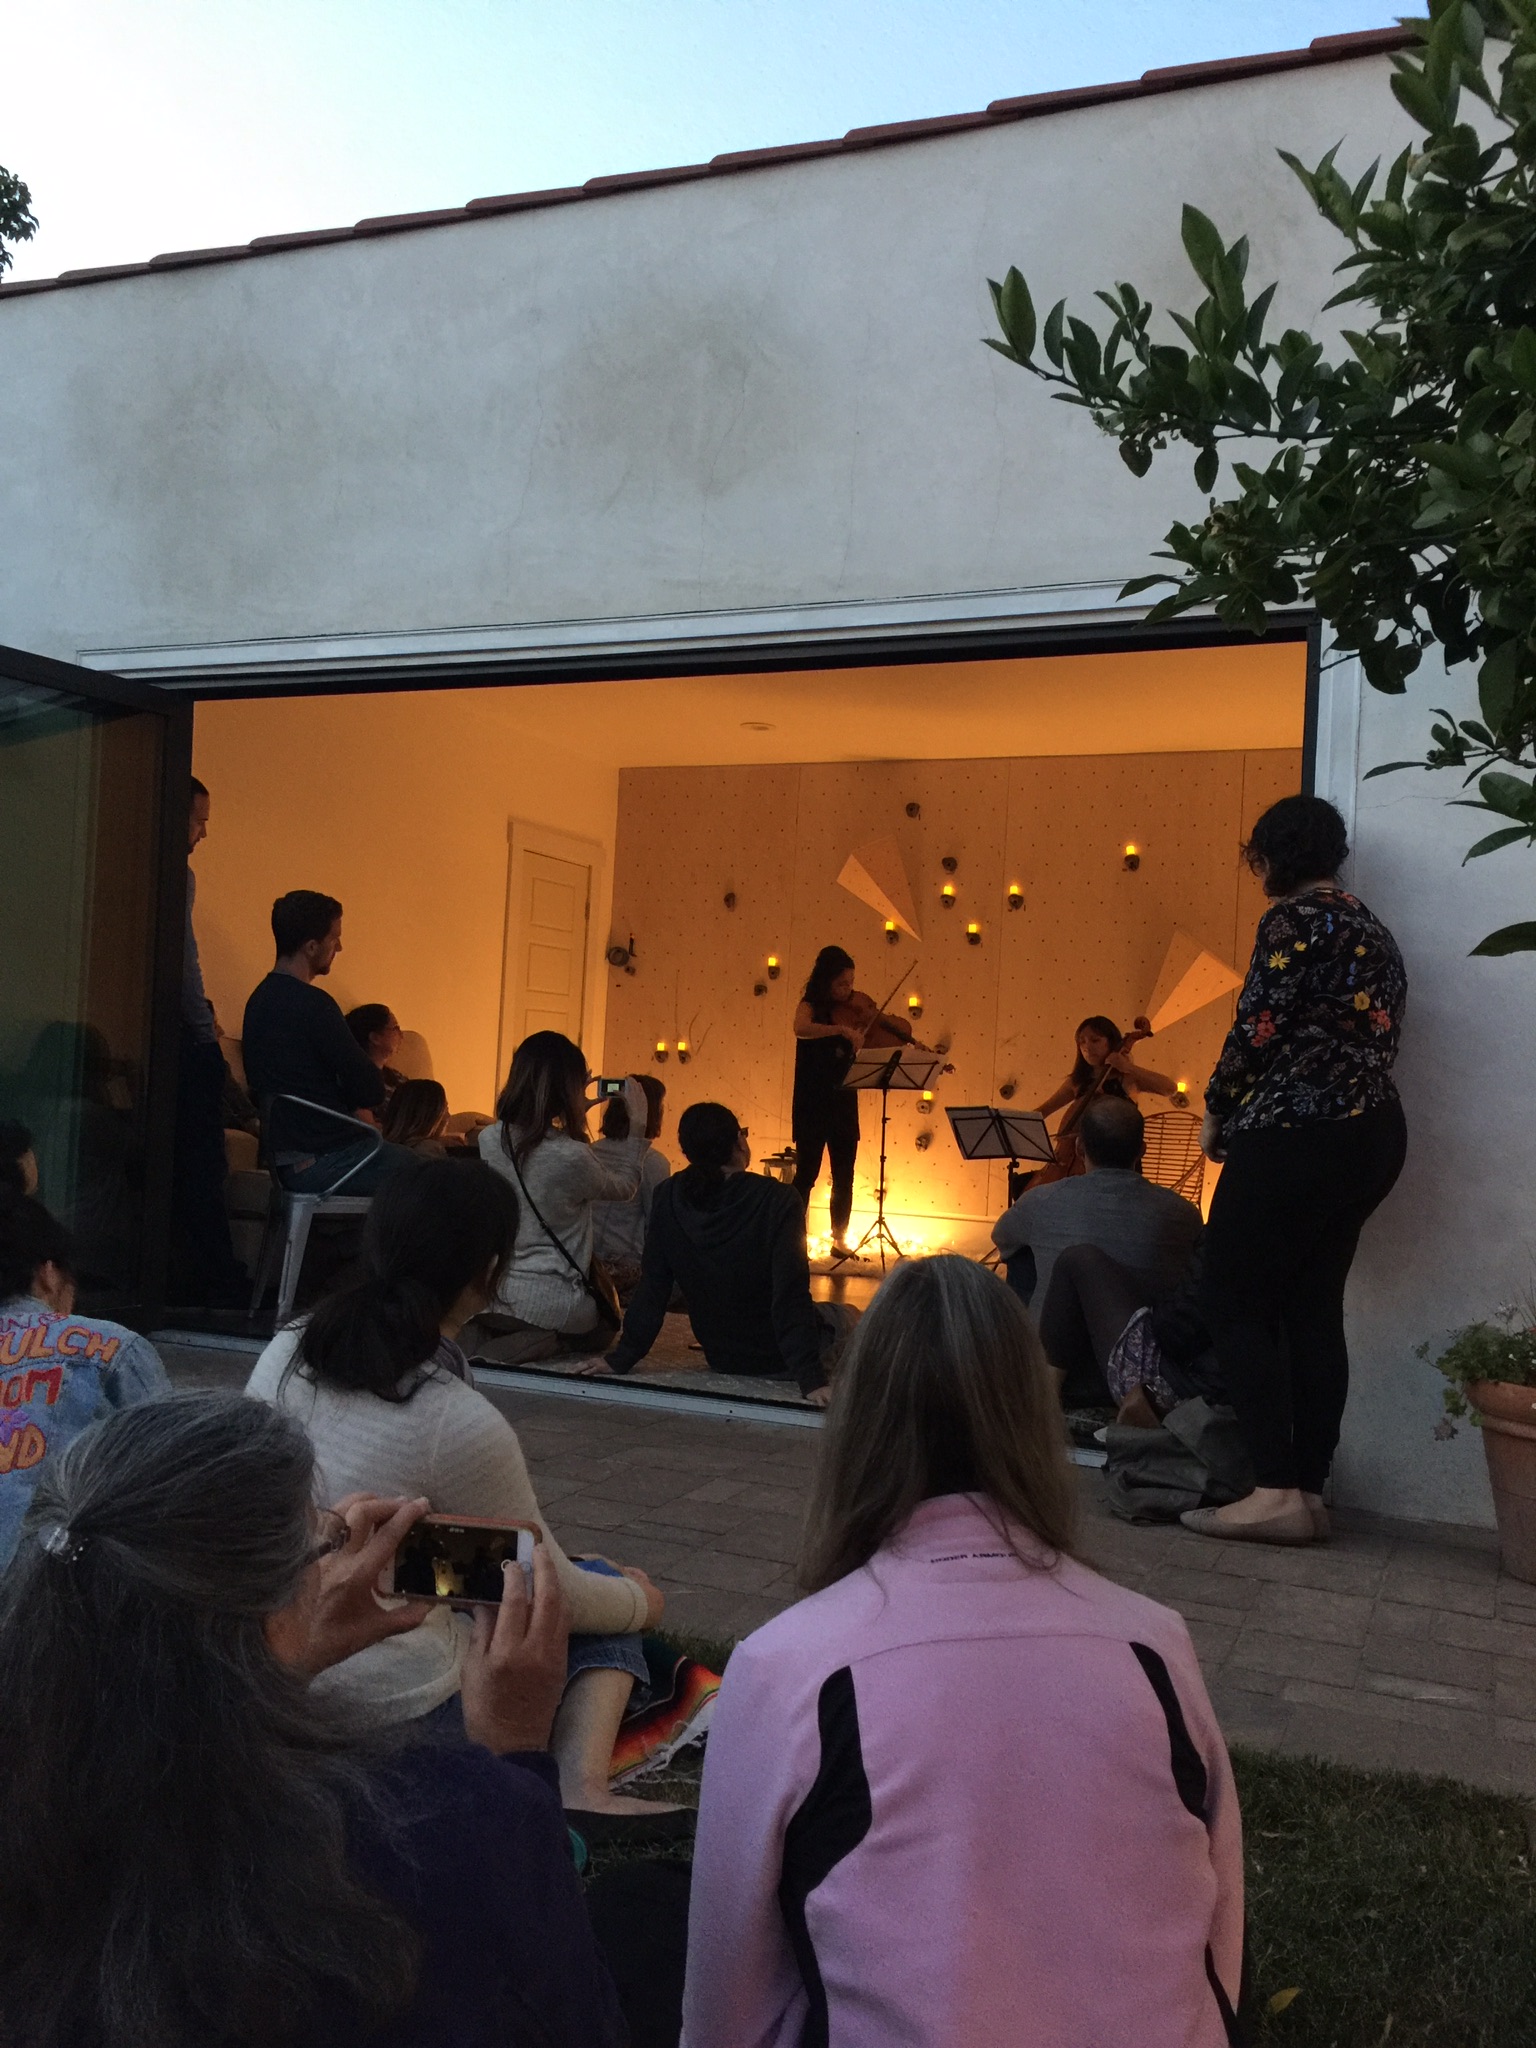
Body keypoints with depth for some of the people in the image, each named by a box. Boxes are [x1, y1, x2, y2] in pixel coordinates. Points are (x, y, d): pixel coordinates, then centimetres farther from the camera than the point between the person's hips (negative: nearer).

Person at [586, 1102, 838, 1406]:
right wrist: (812, 1379, -23)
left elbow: (651, 1290, -7)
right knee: (841, 1316, 29)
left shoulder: (668, 1198, -12)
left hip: (720, 1360, 5)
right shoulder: (777, 1200, -23)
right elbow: (791, 1298, -25)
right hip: (780, 1361, -5)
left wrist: (623, 1357, 2)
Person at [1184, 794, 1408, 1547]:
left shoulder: (1294, 919, -9)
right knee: (1313, 1307, 10)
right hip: (1371, 1131, 9)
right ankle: (1310, 1490, 10)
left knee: (1237, 1301, -4)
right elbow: (1375, 1033, 15)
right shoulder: (1373, 930, 18)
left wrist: (1216, 1111, -1)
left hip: (1296, 1136, -9)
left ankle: (1277, 1491, -9)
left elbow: (1260, 1026, -16)